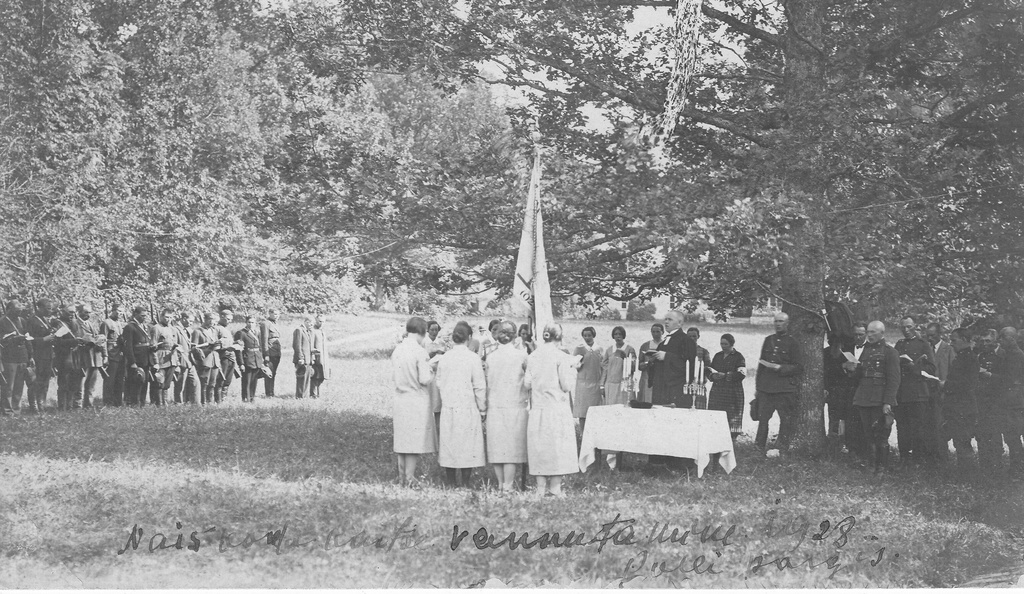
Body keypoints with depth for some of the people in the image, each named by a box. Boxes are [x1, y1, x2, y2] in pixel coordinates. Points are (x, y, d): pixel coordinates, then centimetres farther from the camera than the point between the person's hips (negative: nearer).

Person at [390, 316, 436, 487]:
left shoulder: (397, 350, 3)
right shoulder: (419, 351, -15)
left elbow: (393, 375, 10)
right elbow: (424, 379, -16)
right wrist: (431, 372, 3)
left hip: (400, 399, 6)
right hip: (417, 399, -6)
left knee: (402, 438, 14)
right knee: (416, 439, 2)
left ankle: (402, 476, 20)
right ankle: (410, 478, 3)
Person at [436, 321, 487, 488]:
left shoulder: (444, 358, 3)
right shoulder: (473, 358, -9)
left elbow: (439, 383, 7)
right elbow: (480, 386, -7)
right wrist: (482, 409, 1)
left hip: (447, 409, 4)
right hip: (468, 408, -4)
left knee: (449, 446, 9)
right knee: (468, 447, 3)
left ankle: (452, 484, 12)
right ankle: (465, 484, 3)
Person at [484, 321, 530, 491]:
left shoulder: (490, 357, 2)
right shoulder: (522, 355, -4)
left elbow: (487, 385, 5)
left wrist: (484, 409, 11)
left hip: (494, 407, 2)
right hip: (516, 407, -2)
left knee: (497, 447, 7)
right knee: (512, 447, -1)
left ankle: (501, 484, 8)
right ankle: (508, 486, -5)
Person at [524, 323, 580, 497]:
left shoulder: (532, 357, 4)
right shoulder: (561, 357, -9)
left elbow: (527, 384, 5)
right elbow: (567, 386, -10)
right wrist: (573, 369, 4)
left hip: (537, 409, 4)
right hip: (557, 409, -4)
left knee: (539, 447, 9)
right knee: (558, 446, 3)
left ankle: (541, 488, 10)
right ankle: (555, 488, 2)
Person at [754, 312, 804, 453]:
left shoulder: (792, 343, 0)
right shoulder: (768, 340, 14)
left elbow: (799, 368, -3)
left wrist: (779, 367, -15)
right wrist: (757, 386, 14)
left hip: (785, 389, -4)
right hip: (765, 387, 4)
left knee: (786, 420, 0)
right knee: (762, 419, 2)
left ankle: (782, 450, 7)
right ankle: (759, 448, 8)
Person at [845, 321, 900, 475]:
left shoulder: (890, 352, -2)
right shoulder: (865, 350, 18)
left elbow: (894, 379, -8)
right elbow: (858, 377, 22)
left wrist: (888, 402, -16)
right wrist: (852, 369, -1)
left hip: (880, 401, -6)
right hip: (863, 400, 6)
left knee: (881, 434, -5)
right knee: (868, 434, 6)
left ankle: (880, 467, 1)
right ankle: (869, 464, 12)